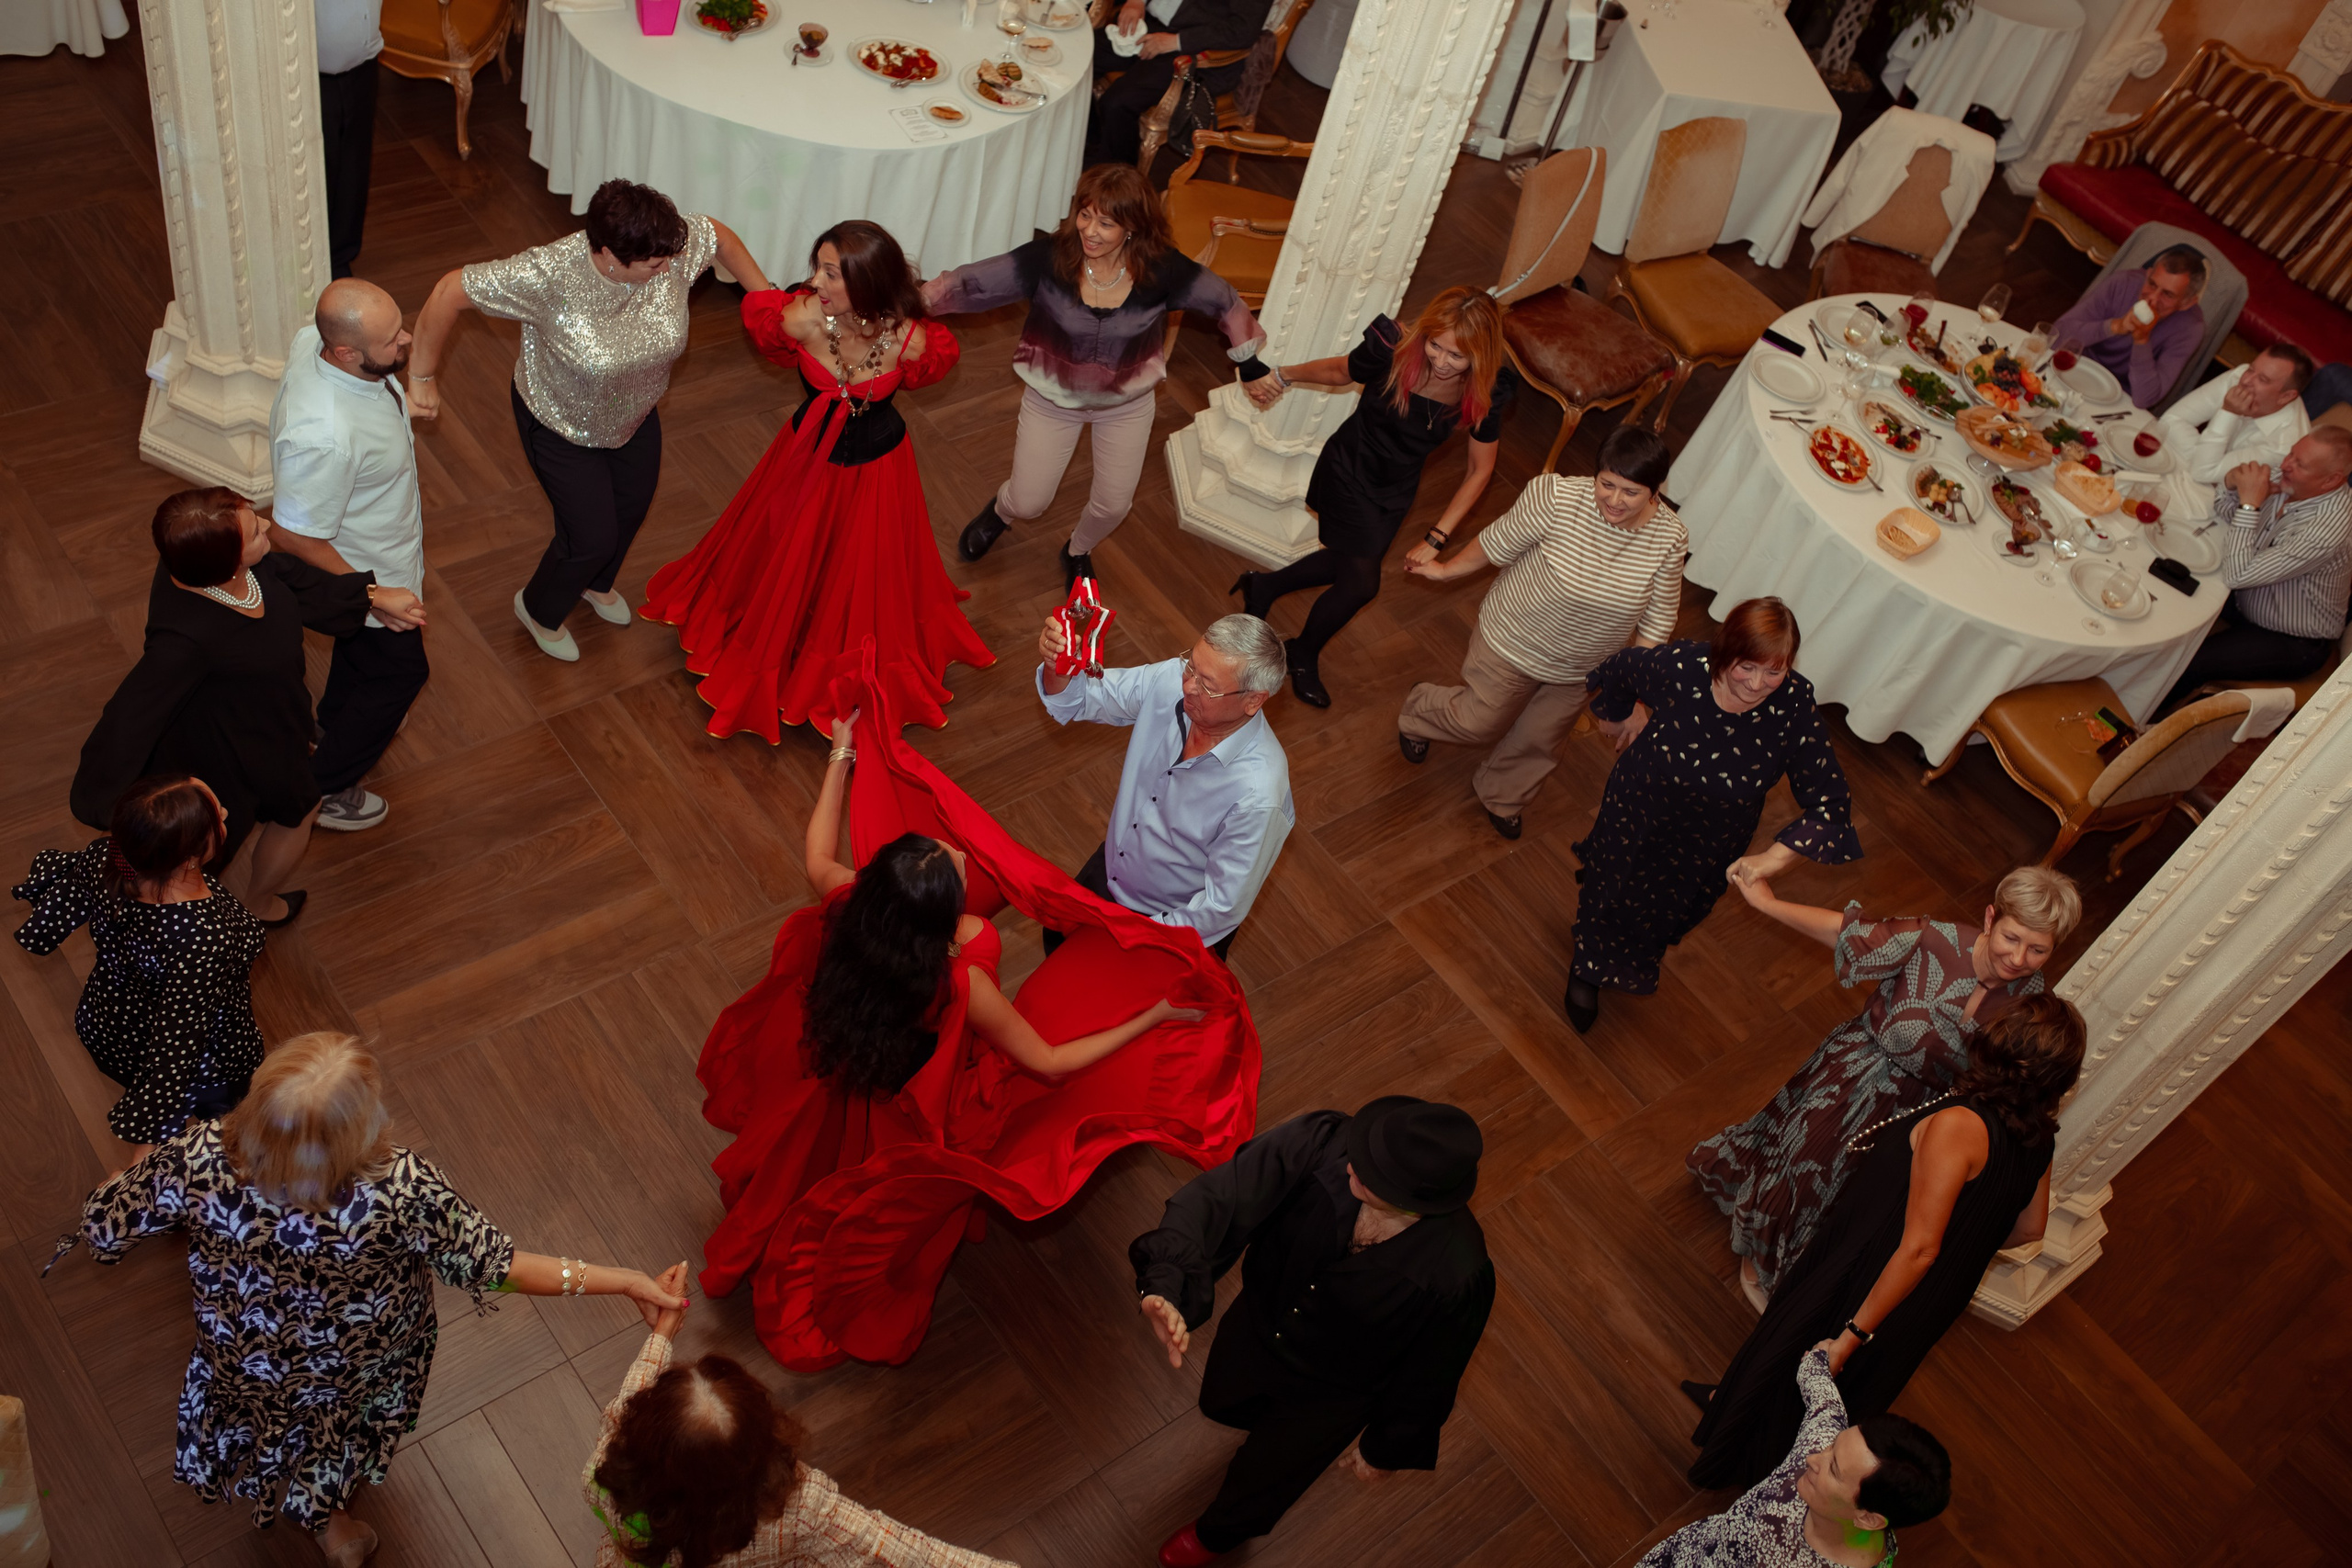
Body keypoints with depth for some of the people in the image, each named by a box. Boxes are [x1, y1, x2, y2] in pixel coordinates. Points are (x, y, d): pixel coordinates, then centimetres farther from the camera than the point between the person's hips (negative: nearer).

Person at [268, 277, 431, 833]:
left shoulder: (314, 340, -20)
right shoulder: (323, 438, -46)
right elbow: (295, 538, -33)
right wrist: (373, 596, -23)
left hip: (373, 546, 8)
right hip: (362, 569, -8)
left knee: (360, 645, 34)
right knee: (400, 670, 16)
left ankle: (337, 719, 64)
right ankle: (320, 788, 36)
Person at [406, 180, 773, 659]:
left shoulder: (675, 250, -30)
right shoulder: (550, 274, -42)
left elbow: (719, 234, -6)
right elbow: (449, 292, -34)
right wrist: (422, 377, -25)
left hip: (635, 414, 6)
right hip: (561, 423, -5)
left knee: (632, 506, 27)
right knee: (593, 535, 5)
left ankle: (596, 583, 63)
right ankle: (538, 609, 41)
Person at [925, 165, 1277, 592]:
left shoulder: (1162, 270, -26)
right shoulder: (1047, 257, -30)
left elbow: (1226, 304, -11)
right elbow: (973, 283, -31)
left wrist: (1251, 366, 0)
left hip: (1127, 403, 1)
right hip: (1052, 397, -1)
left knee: (1112, 505, 15)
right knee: (1027, 503, 11)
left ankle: (1078, 552, 52)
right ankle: (999, 512, 52)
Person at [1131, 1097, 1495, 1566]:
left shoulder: (1458, 1275, -40)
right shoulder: (1320, 1141, -37)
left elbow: (1430, 1373, -20)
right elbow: (1217, 1198, -44)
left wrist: (1388, 1448, -3)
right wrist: (1165, 1283, -63)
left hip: (1330, 1395, -3)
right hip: (1258, 1325, 3)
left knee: (1256, 1485, 25)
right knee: (1220, 1405, 35)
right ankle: (1278, 1429, 71)